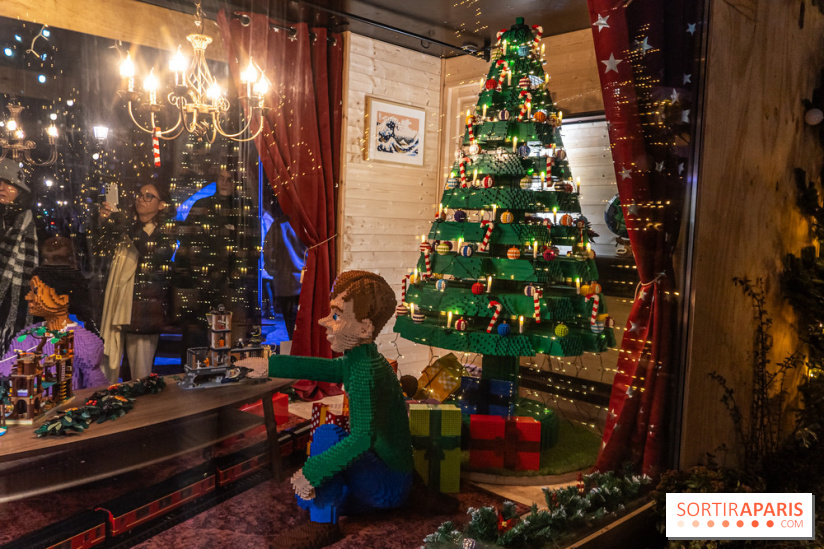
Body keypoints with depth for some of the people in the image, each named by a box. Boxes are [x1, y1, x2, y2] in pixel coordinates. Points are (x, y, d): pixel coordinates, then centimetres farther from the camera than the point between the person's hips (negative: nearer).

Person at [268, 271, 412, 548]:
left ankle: (323, 525, -15)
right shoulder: (359, 360, 1)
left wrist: (312, 471, -34)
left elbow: (364, 436, -37)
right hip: (387, 471, 9)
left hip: (390, 484, -9)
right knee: (306, 496, 17)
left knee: (327, 434, -27)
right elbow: (319, 368, 13)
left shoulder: (366, 370, -27)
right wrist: (268, 365, 15)